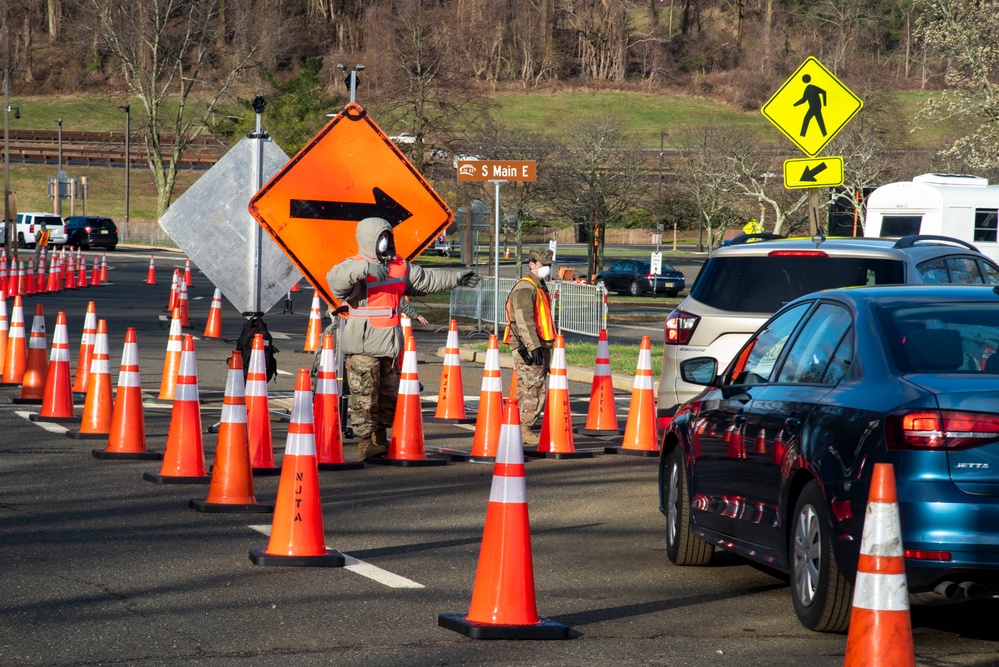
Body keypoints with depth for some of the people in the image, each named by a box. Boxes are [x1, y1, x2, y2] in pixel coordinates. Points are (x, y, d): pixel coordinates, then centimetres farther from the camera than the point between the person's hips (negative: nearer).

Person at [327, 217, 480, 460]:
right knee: (364, 396, -6)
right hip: (362, 347, -8)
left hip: (390, 347, 8)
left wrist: (455, 278, 30)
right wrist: (367, 268, -46)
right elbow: (335, 278, -35)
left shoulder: (400, 266, 12)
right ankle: (366, 442, 0)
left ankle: (380, 439, 26)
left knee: (389, 395, 14)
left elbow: (426, 279, 26)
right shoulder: (356, 267, -13)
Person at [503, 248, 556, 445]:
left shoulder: (541, 287, 20)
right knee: (532, 390, -10)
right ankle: (522, 430, -8)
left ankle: (523, 428, 16)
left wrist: (546, 348, 25)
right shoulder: (525, 288, -12)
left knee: (538, 391, 11)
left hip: (540, 347, 10)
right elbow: (523, 320, -20)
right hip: (527, 349, -10)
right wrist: (534, 347, -25)